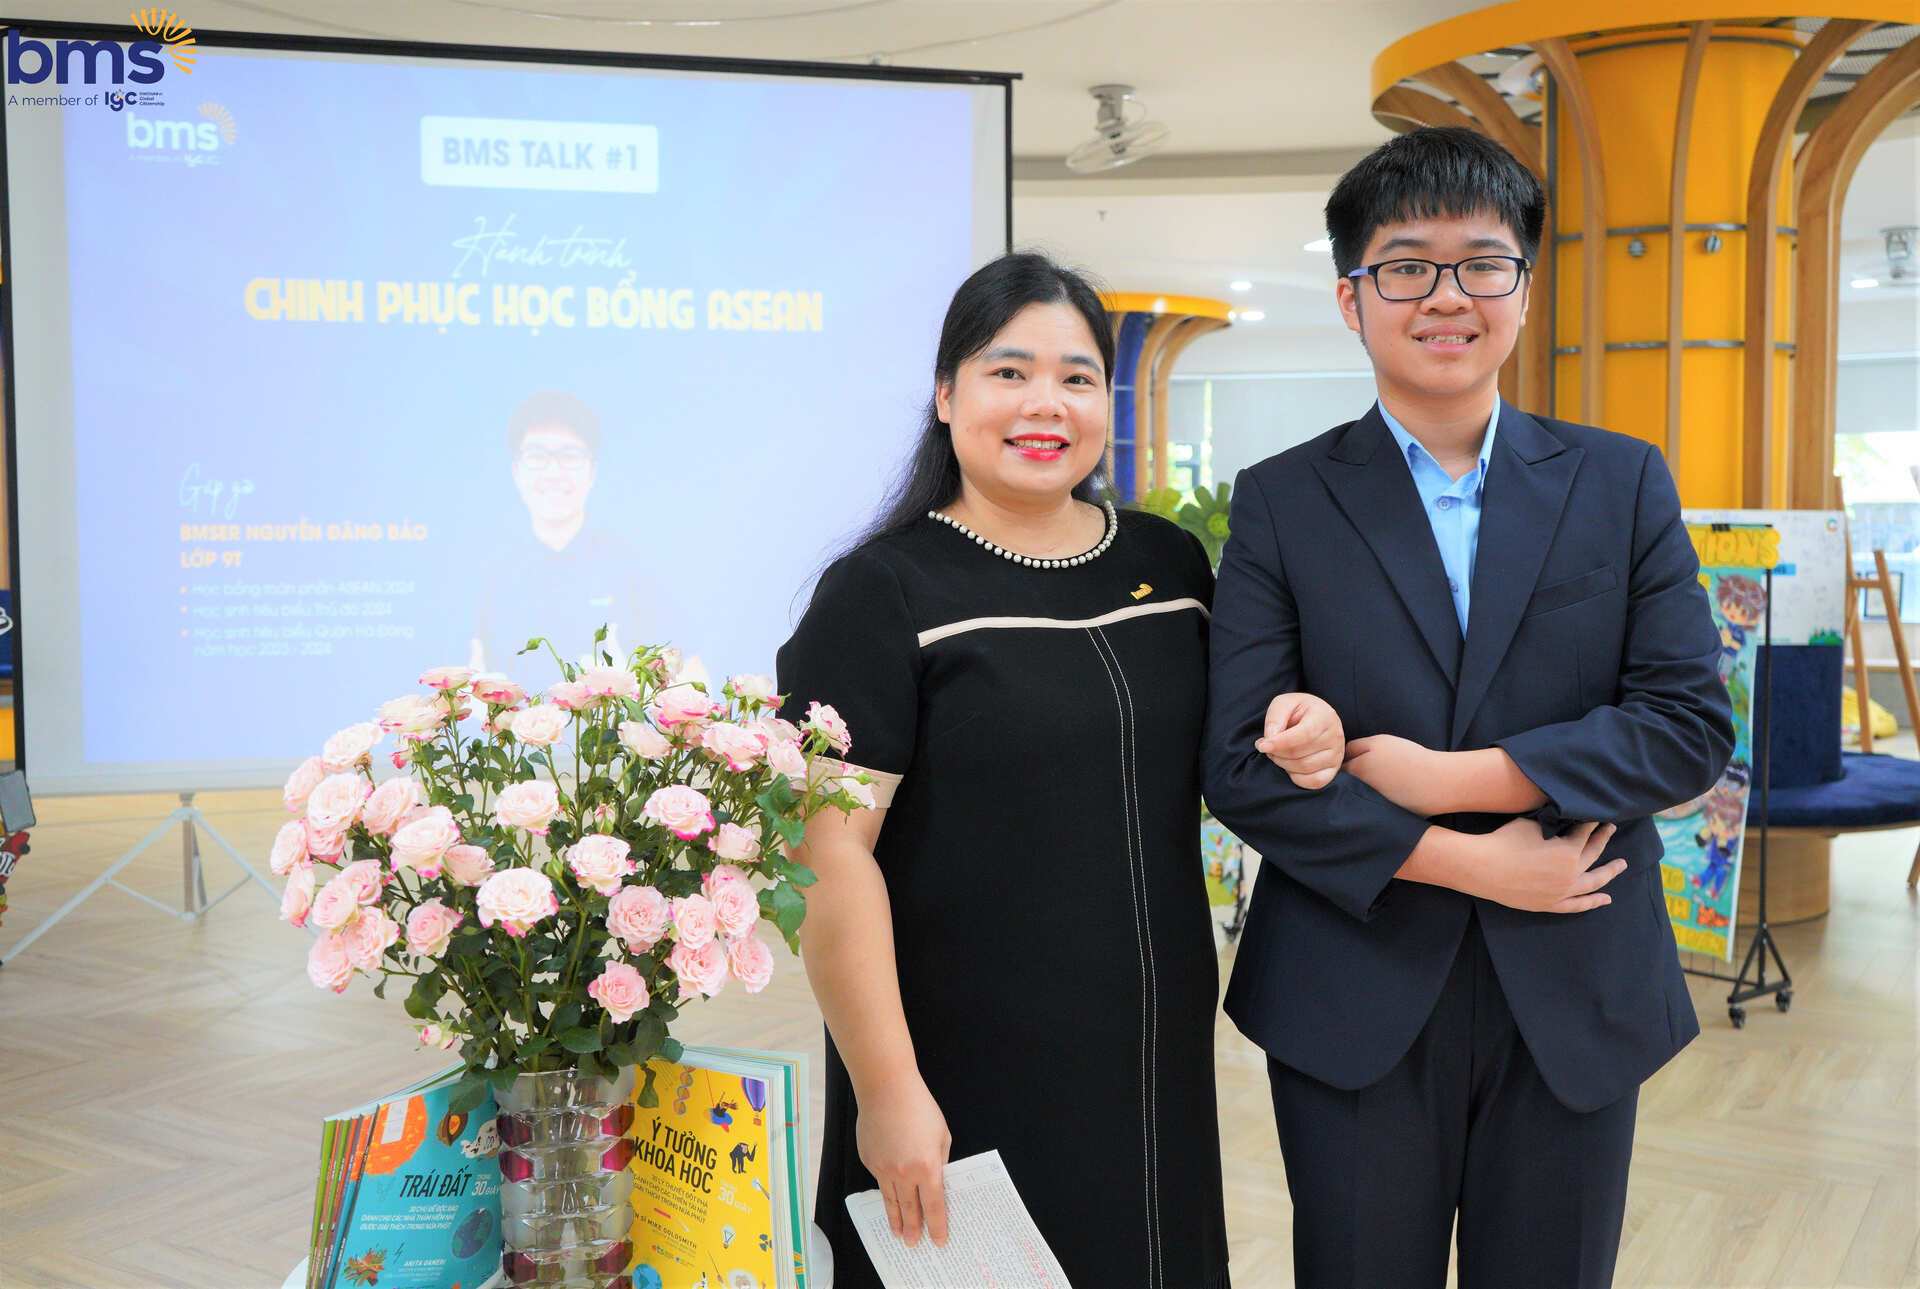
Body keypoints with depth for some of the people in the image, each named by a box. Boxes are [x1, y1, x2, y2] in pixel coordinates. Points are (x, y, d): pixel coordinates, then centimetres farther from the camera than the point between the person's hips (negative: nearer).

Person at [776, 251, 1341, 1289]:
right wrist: (886, 1089, -20)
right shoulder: (882, 593, -11)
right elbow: (833, 856, -16)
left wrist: (1305, 732, -5)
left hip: (1156, 1061, 6)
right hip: (965, 1085, -5)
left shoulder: (1170, 562, 5)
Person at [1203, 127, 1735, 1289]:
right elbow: (1241, 764, -8)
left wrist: (1454, 778, -14)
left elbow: (1692, 723, -4)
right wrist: (1468, 863, -15)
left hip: (1575, 1001, 2)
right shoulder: (1282, 502, -1)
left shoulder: (1624, 483, 4)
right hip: (1355, 1002, -1)